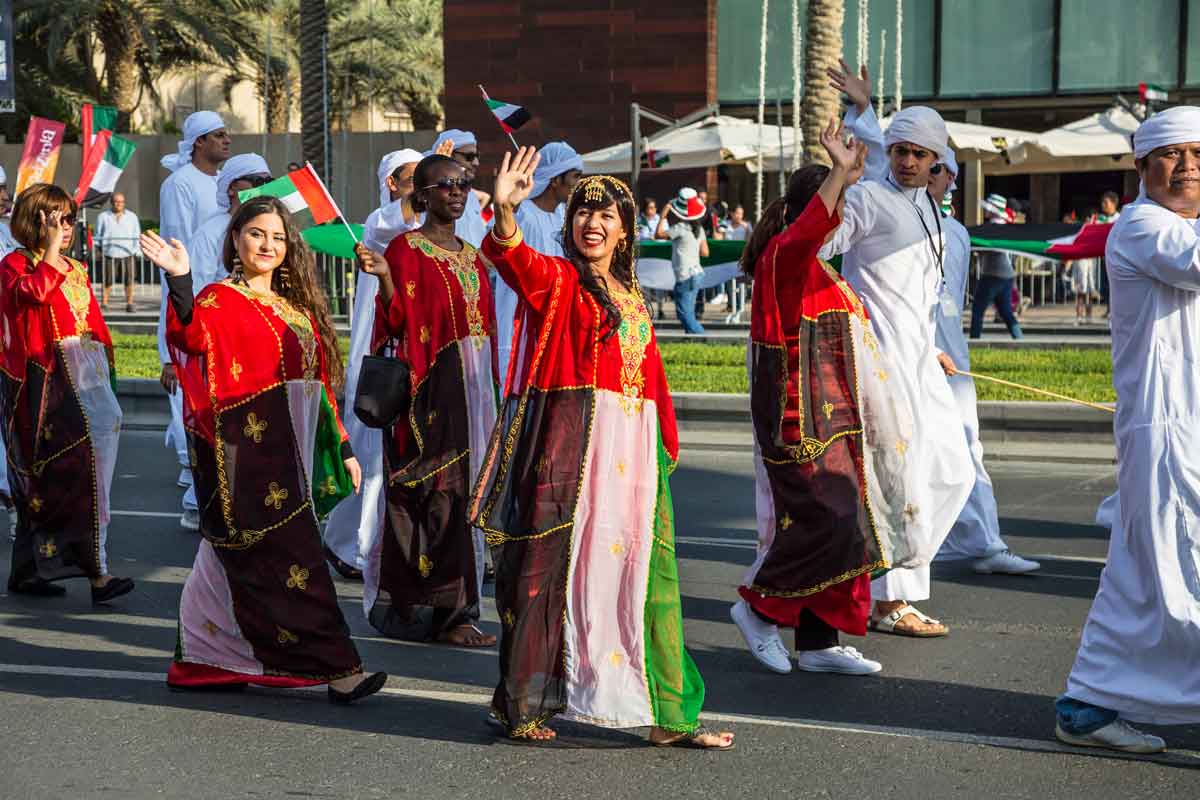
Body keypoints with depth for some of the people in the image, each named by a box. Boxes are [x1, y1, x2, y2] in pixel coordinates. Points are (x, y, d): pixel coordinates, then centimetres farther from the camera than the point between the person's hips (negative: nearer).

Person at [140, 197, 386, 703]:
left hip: (291, 450, 8)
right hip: (248, 452, -8)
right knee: (288, 558, -8)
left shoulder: (296, 305, 17)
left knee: (231, 557, 13)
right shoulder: (219, 301, -5)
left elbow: (319, 381, 20)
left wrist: (342, 448, 18)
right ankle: (336, 667, -8)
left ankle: (202, 662, 21)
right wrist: (179, 282, -45)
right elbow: (193, 337, -29)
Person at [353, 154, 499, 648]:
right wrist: (384, 278, -30)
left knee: (463, 492, 9)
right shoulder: (406, 248, -5)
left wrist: (491, 393, 17)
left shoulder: (471, 255, 17)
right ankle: (447, 613, -8)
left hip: (474, 383, 8)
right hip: (432, 384, -8)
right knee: (438, 492, -10)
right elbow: (400, 320, -13)